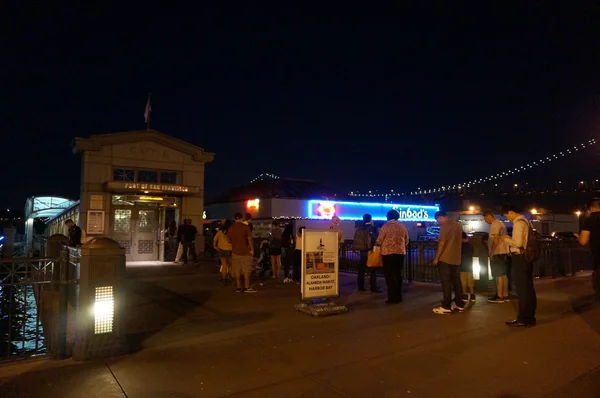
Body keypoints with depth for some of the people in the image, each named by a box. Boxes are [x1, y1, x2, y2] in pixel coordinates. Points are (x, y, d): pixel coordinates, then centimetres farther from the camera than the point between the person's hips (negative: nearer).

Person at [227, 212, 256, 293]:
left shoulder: (230, 228, 4)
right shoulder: (245, 227, -10)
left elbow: (229, 240, 10)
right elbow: (249, 239, -13)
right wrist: (252, 249, -6)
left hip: (235, 252, 4)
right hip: (245, 251, -4)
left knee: (237, 271, 8)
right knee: (246, 270, 2)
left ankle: (238, 287, 10)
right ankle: (247, 287, 3)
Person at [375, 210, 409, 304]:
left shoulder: (385, 226, -8)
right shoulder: (403, 227, 5)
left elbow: (379, 241, -6)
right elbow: (406, 242, 12)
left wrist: (375, 245, 14)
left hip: (388, 253, -4)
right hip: (400, 253, 4)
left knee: (389, 275, 2)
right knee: (398, 275, 14)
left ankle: (392, 298, 0)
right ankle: (398, 297, 19)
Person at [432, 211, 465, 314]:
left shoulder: (445, 226, -13)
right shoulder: (458, 225, 12)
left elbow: (442, 243, -16)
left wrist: (436, 258, -12)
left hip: (445, 259, -8)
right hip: (456, 259, 8)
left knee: (446, 283, -5)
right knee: (456, 281, 13)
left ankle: (446, 306, -4)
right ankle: (459, 304, 18)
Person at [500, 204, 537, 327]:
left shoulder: (518, 223, -15)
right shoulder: (525, 221, 14)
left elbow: (518, 243, -21)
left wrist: (506, 239, -6)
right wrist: (511, 239, 13)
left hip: (520, 258, -10)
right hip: (526, 256, 10)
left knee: (521, 288, -3)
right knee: (528, 288, 15)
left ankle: (523, 319, 4)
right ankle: (529, 317, 24)